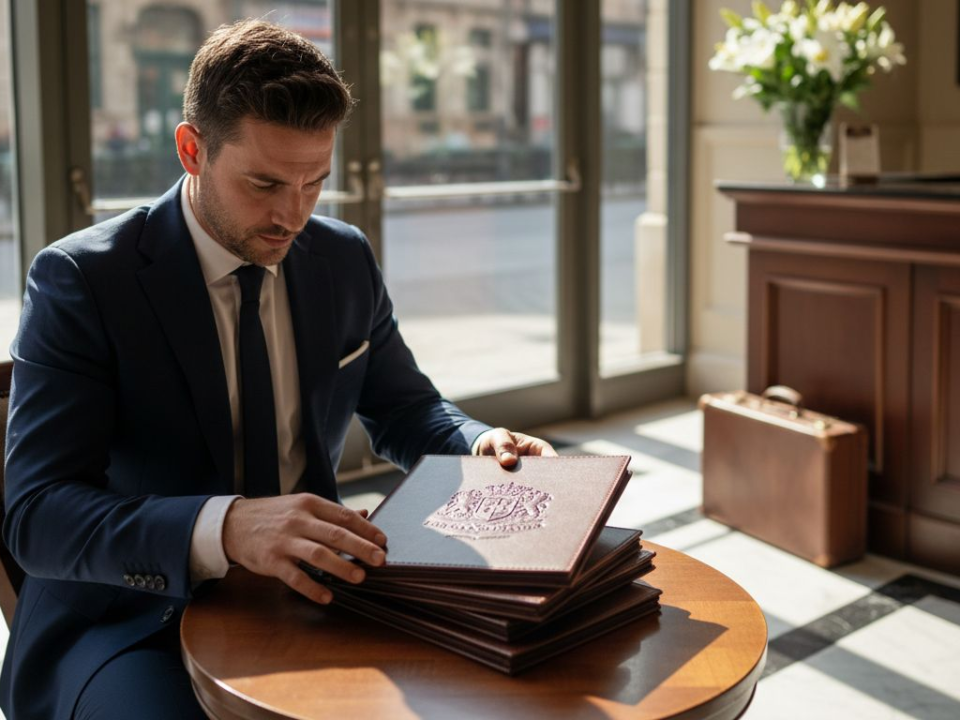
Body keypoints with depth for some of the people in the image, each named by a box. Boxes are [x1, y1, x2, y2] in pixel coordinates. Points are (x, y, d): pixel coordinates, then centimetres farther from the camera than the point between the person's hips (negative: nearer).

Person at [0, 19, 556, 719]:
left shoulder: (345, 260, 2)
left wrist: (481, 445, -8)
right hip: (129, 621, -4)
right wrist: (223, 527, -40)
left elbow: (407, 412, 15)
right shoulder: (79, 280, -13)